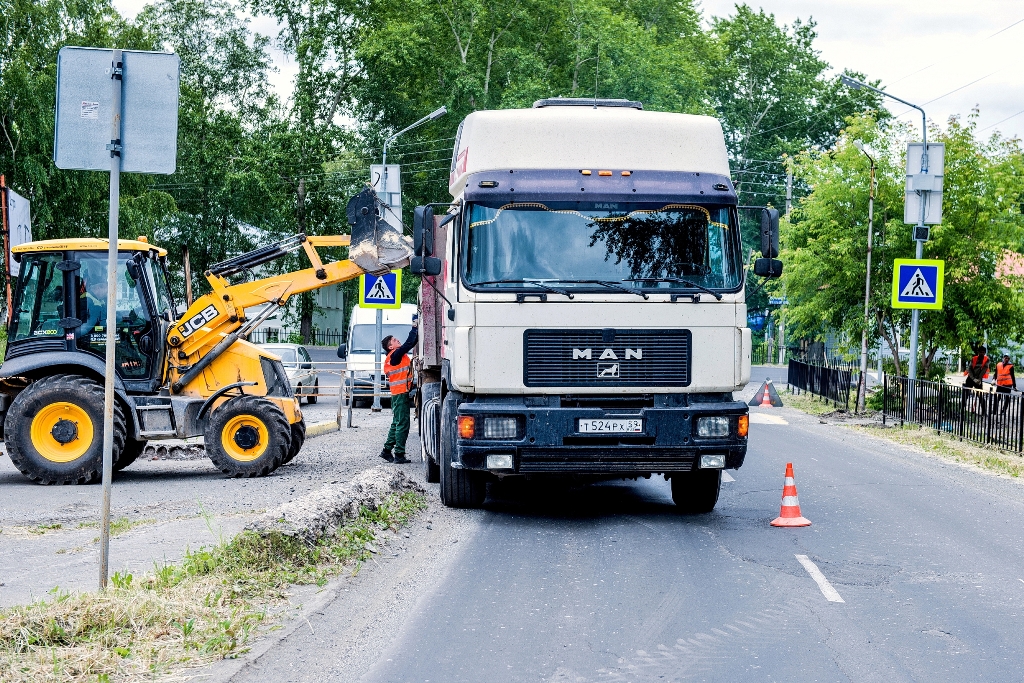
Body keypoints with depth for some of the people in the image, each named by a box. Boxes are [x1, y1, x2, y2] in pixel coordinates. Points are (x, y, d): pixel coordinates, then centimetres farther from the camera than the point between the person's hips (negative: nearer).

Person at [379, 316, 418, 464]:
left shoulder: (398, 355, 16)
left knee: (397, 424, 15)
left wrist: (417, 329, 12)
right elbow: (409, 343, -18)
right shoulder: (395, 355, -12)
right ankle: (399, 454, -8)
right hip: (401, 393, -10)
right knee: (402, 424, -8)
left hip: (399, 394, 10)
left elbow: (412, 343, 21)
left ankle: (387, 450, 20)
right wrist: (414, 327, -10)